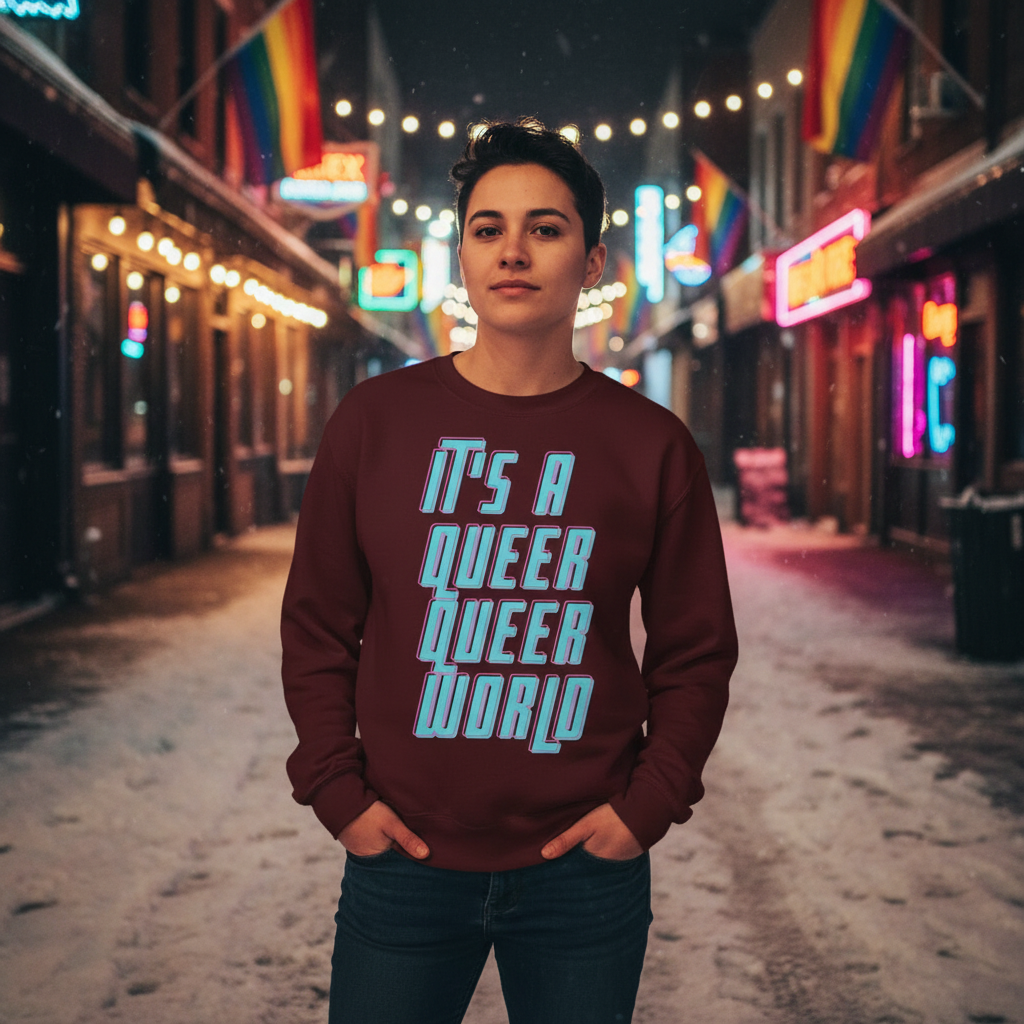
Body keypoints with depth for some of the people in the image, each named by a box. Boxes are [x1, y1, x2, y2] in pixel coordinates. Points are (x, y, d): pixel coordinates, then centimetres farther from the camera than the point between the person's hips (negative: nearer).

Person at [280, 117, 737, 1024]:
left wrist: (649, 804, -4)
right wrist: (339, 792, -3)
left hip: (585, 872, 0)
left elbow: (696, 652, 4)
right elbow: (318, 627, 4)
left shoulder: (652, 445, -2)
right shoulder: (375, 421, -1)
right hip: (403, 862, 0)